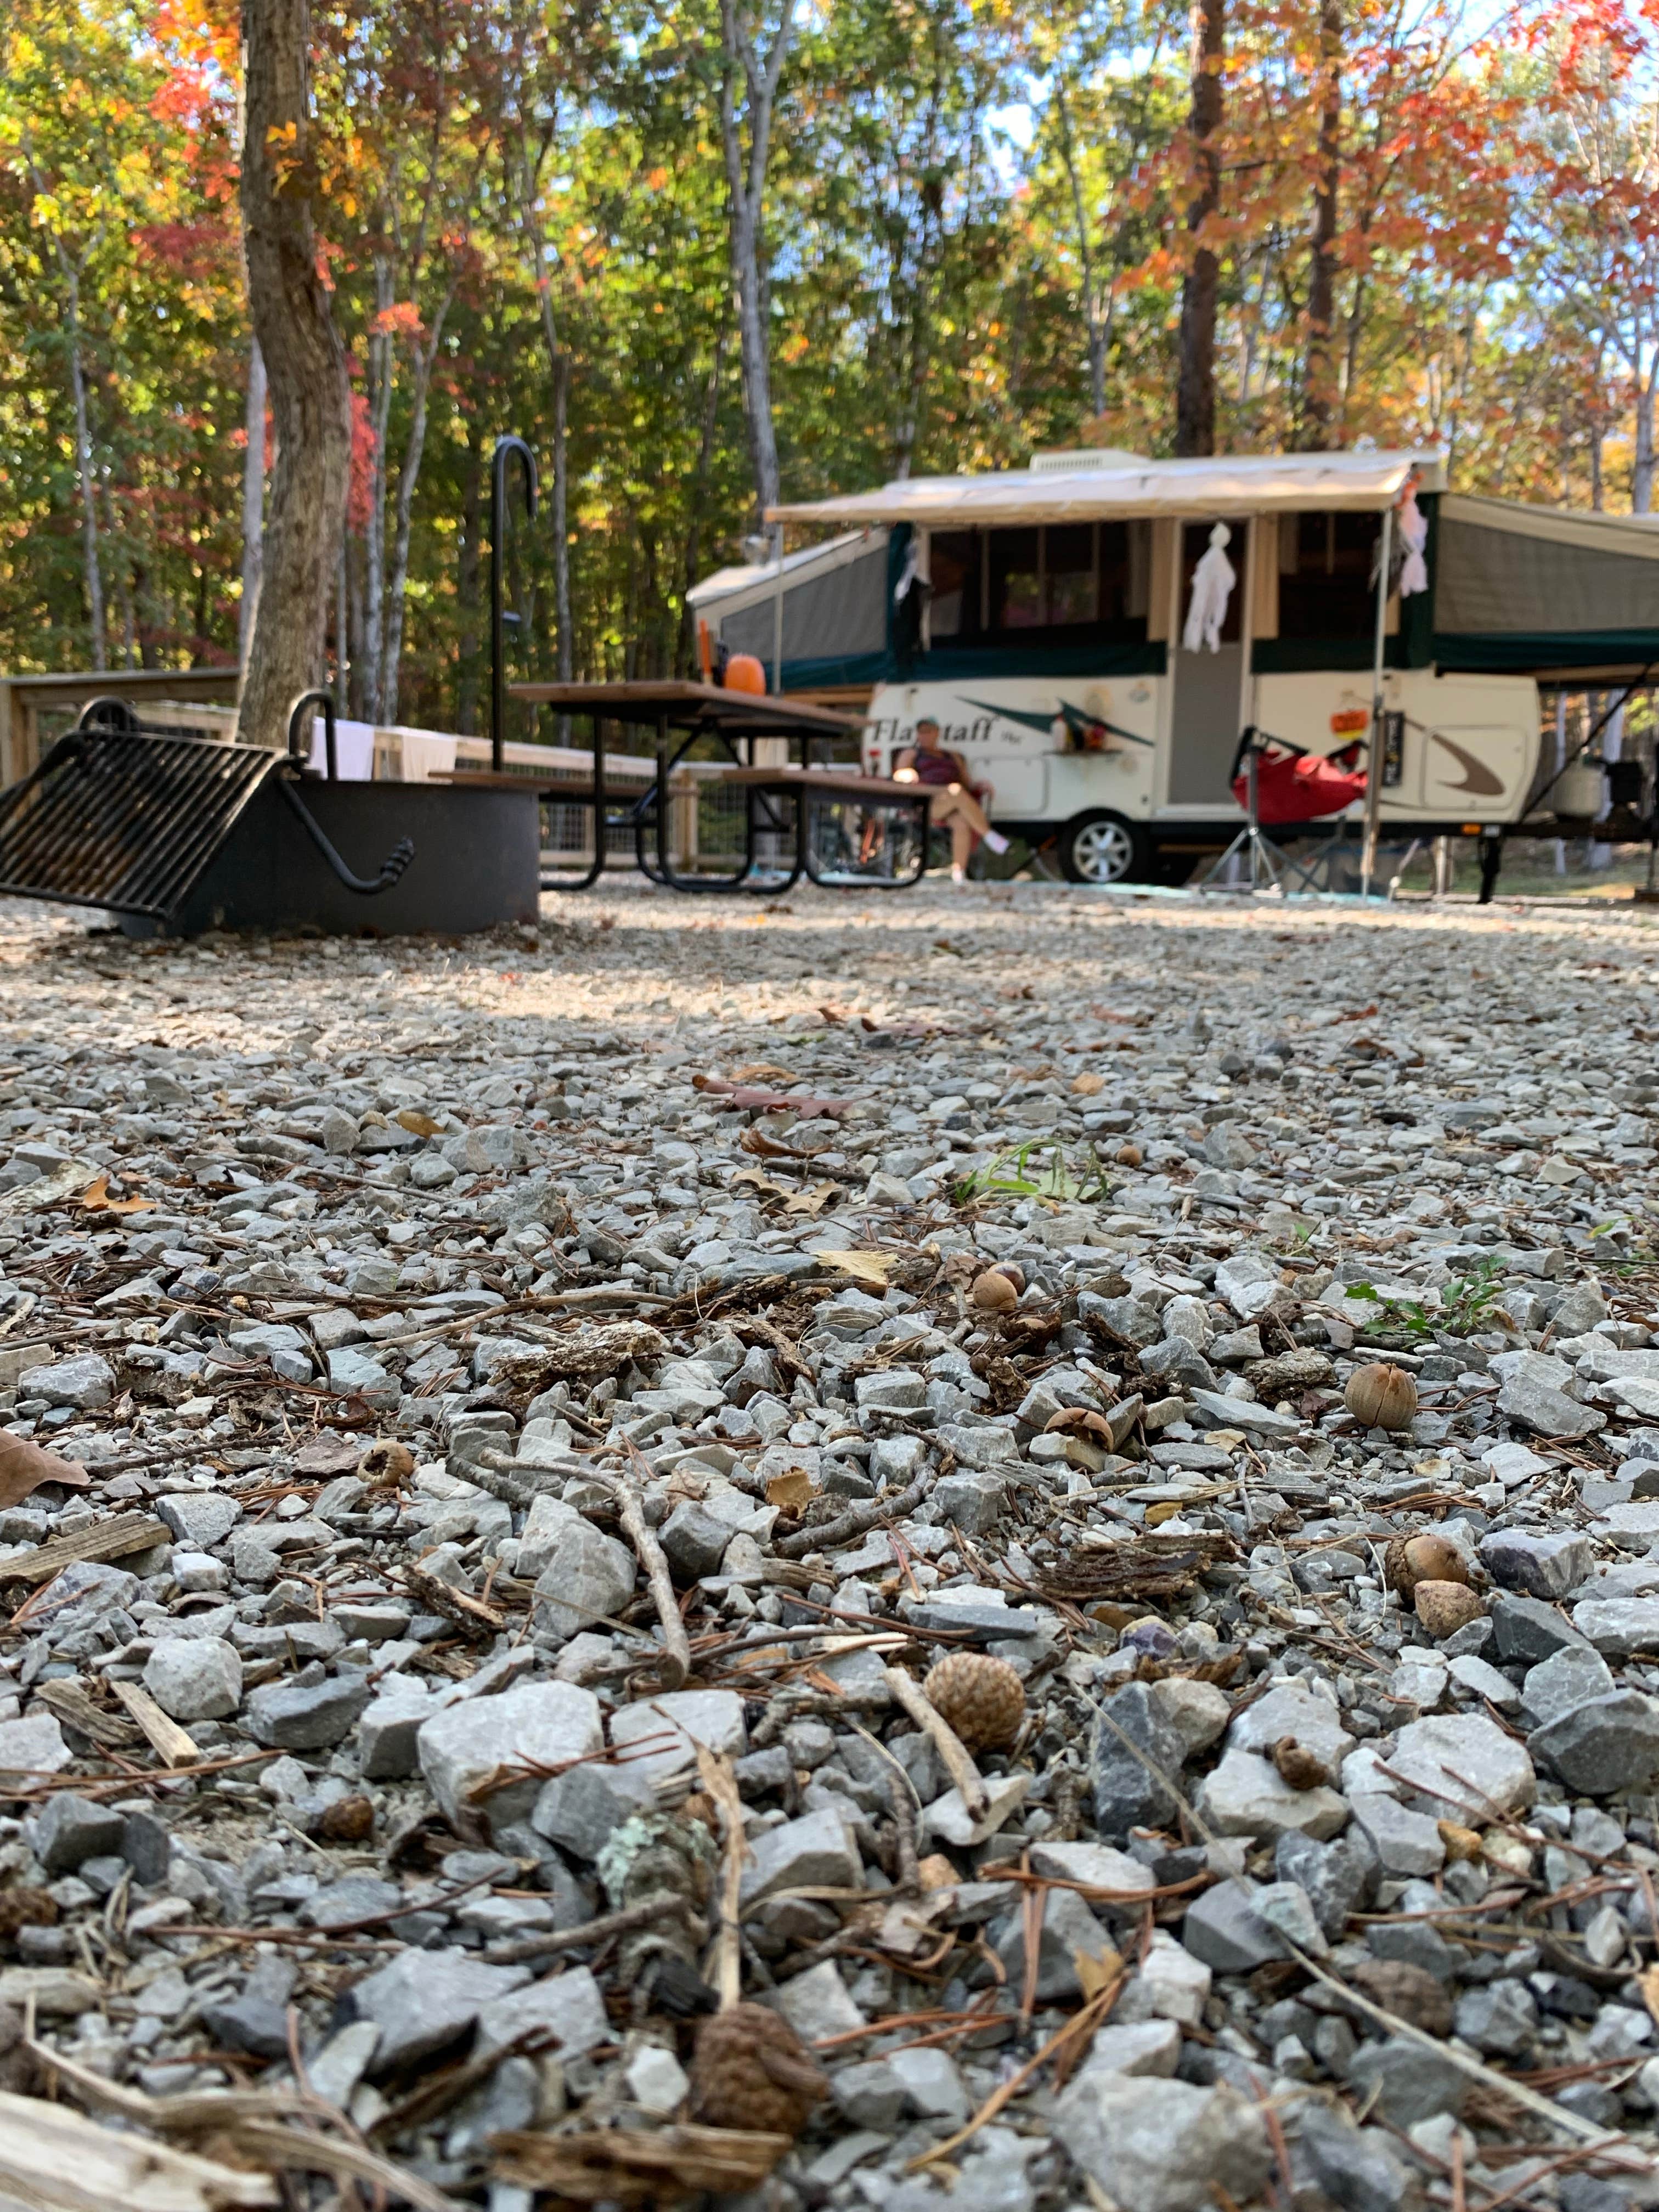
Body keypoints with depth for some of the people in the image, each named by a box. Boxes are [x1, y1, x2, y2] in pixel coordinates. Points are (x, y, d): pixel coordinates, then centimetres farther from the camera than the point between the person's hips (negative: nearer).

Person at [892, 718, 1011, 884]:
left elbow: (968, 786, 26)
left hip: (954, 808, 3)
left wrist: (982, 787, 2)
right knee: (957, 792, -37)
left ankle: (959, 875, -42)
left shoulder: (953, 757, 31)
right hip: (926, 804, -3)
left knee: (962, 824, -36)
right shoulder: (911, 754, 22)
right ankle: (990, 835, -41)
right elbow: (900, 780, 5)